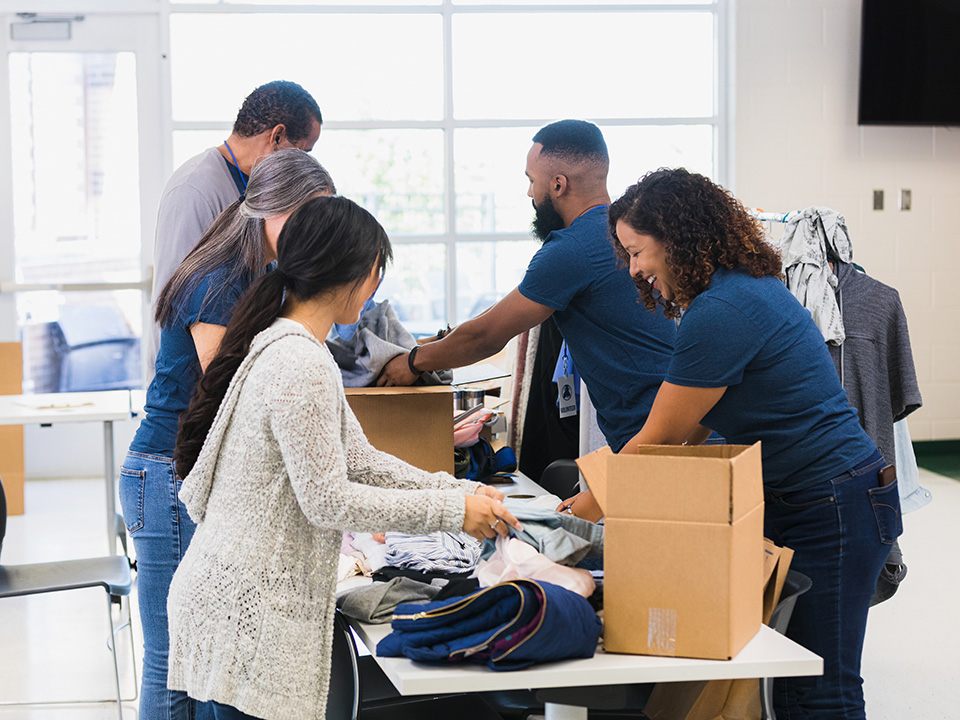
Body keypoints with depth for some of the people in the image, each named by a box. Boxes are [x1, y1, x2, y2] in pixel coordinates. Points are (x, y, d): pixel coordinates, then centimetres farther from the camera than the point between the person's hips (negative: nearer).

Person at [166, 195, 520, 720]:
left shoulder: (281, 345, 14)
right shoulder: (301, 364, -19)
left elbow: (359, 459, 15)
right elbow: (326, 499, -19)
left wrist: (462, 491, 8)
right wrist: (452, 510, -13)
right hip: (249, 609, -10)